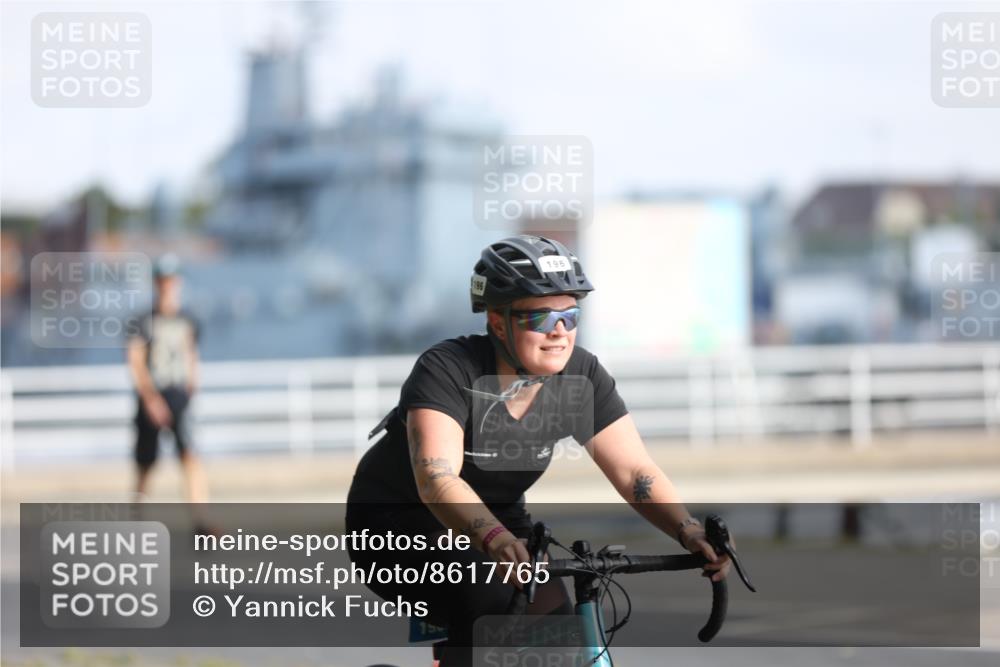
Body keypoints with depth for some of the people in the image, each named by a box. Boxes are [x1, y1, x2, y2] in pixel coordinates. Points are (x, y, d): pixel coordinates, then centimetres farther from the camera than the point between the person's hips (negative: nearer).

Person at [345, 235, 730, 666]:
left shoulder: (581, 377, -13)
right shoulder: (447, 371, -28)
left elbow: (635, 472, -15)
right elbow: (436, 478, -42)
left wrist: (689, 532, -34)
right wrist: (496, 541, -59)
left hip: (496, 519, 6)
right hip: (399, 523, -6)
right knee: (486, 606, -31)